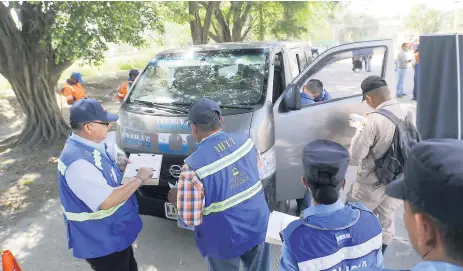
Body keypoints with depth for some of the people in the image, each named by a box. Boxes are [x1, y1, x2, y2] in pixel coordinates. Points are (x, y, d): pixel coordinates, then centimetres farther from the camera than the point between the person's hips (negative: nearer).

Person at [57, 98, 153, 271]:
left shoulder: (88, 146, 0)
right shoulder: (78, 161, -32)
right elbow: (107, 201, -33)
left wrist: (119, 168, 1)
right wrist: (139, 179, -25)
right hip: (101, 241, -9)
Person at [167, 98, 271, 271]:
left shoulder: (193, 166, -26)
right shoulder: (245, 141, -9)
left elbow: (190, 218, -19)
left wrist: (177, 199, 0)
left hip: (226, 240, -4)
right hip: (258, 226, 5)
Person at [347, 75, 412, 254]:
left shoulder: (374, 120, -25)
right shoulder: (406, 114, -4)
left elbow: (354, 158, -21)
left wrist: (361, 130, -5)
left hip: (372, 183, -6)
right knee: (386, 220, 21)